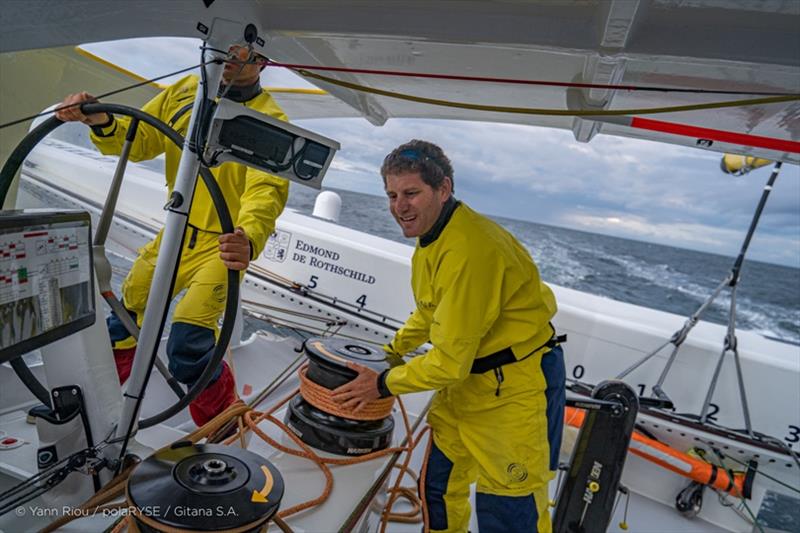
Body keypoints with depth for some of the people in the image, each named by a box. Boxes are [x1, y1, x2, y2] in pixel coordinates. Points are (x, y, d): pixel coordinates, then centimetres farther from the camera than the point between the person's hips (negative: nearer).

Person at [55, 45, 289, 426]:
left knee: (188, 346, -18)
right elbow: (140, 140, 5)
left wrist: (249, 240, -47)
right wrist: (102, 124, -18)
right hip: (175, 235, 6)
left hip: (221, 245, -6)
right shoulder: (185, 91, 2)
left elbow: (267, 190, -28)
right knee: (124, 317, 16)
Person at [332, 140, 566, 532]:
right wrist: (392, 350, 14)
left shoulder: (469, 251, -30)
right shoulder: (432, 233, 2)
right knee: (439, 488, 22)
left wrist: (382, 385, -12)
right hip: (467, 375, 9)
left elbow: (449, 361, -25)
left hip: (515, 386, -9)